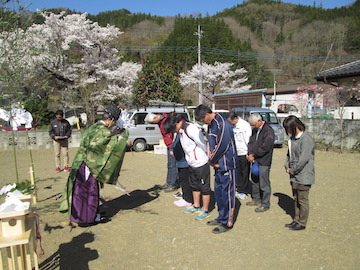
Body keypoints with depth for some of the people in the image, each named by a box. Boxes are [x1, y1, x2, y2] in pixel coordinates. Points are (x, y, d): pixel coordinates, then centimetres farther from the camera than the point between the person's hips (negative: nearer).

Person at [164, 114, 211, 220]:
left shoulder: (190, 129, -25)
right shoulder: (180, 130, 5)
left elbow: (202, 143, -21)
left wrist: (204, 156, -8)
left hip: (200, 163, -10)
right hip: (191, 163, 10)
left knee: (204, 187, 5)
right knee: (194, 186, 22)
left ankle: (205, 210, 18)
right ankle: (196, 207, 39)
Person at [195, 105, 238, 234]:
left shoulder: (222, 125, -19)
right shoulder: (212, 124, 10)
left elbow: (222, 146, -22)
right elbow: (210, 142, 13)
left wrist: (212, 161, -8)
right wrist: (212, 160, -1)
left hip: (227, 165, -9)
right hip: (218, 165, 9)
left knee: (227, 194, 1)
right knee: (218, 192, 17)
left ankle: (227, 223, 14)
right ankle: (221, 218, 32)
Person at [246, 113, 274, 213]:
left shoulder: (268, 131, -16)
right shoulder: (255, 130, 11)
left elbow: (265, 147, -21)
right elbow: (251, 142, 11)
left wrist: (253, 156, -13)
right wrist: (250, 154, -6)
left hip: (264, 162, -8)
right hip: (255, 160, 8)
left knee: (264, 184, 0)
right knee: (255, 181, 19)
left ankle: (265, 204, 13)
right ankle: (256, 199, 35)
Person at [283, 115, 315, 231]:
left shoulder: (306, 139, -18)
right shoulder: (292, 138, 8)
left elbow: (304, 159, -21)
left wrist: (293, 170, -13)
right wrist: (287, 167, 3)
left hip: (303, 176, -8)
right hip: (294, 175, 8)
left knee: (302, 200, 4)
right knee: (296, 199, 18)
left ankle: (302, 223, 18)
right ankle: (296, 220, 31)